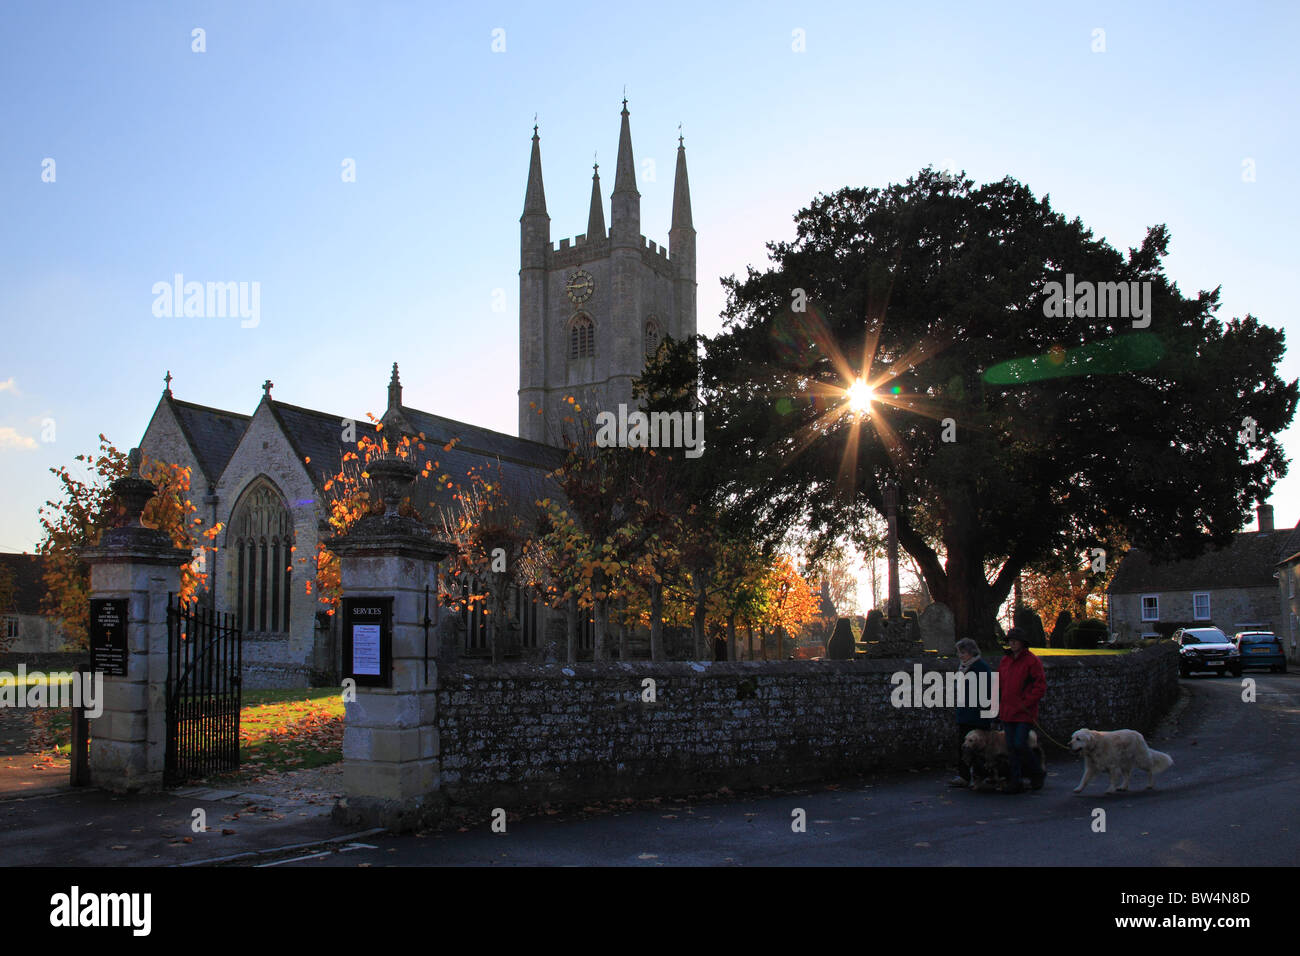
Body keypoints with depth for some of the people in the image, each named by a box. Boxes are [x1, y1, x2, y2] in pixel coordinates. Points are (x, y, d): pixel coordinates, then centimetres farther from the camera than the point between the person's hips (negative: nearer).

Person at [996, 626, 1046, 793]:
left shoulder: (1032, 661, -7)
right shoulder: (1004, 661, 13)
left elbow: (1041, 686, -9)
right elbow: (999, 684, 21)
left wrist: (1027, 703, -13)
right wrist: (999, 705, 12)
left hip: (1024, 713, -6)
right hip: (1008, 712, 6)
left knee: (1020, 745, -10)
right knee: (1011, 747, 7)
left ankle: (1038, 773, 14)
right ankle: (1014, 782, 12)